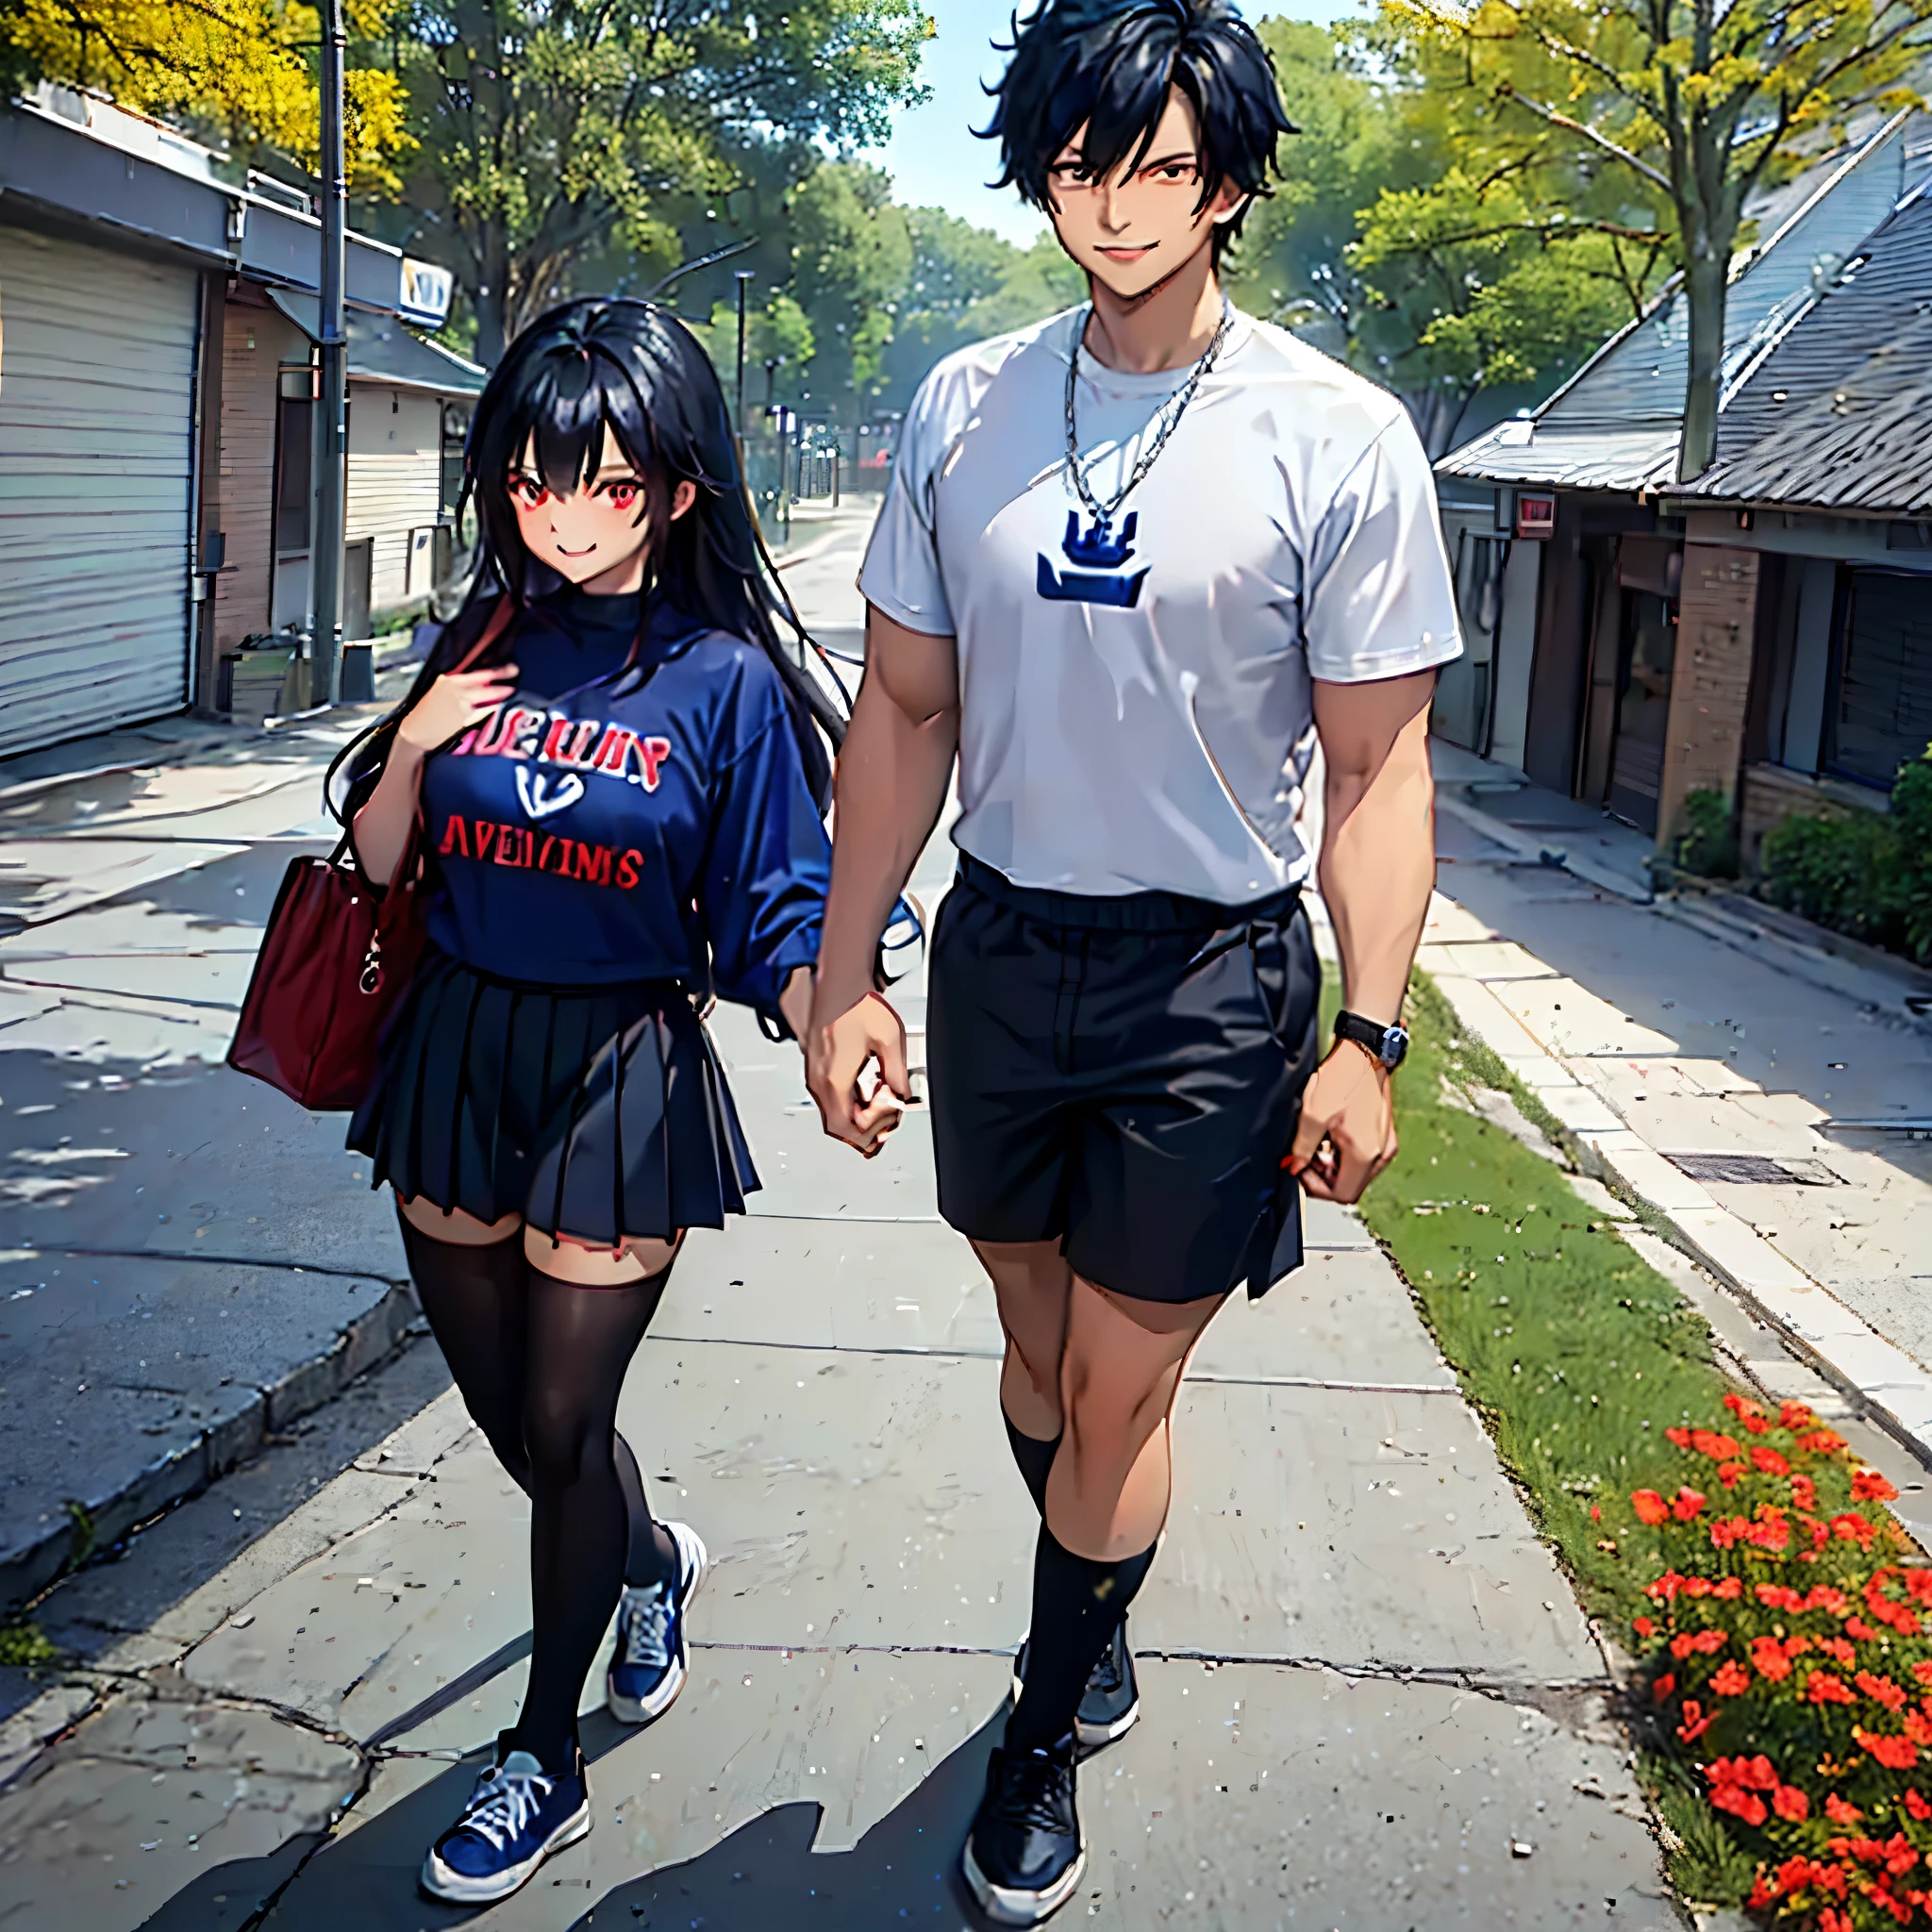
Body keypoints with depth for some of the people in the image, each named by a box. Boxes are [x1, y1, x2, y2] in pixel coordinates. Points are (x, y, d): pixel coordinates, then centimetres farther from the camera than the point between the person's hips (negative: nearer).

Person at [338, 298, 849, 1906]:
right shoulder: (483, 643, 3)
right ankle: (653, 1563, 49)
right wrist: (415, 742, -12)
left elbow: (776, 921, -8)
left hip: (619, 1078, -4)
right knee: (500, 1404, 17)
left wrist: (832, 1025, -28)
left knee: (561, 1427, 4)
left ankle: (543, 1763, 25)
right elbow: (379, 863, 7)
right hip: (458, 1052, 5)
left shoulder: (725, 677, -8)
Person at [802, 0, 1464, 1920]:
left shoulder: (1338, 441, -11)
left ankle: (1043, 1745, 26)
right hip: (1001, 946, 4)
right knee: (1039, 1339, 18)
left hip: (1213, 973, -3)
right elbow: (903, 709, 3)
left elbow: (1379, 768, -8)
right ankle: (1095, 1624, 45)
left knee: (1121, 1387, 4)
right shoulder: (963, 409, -1)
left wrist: (1367, 1037, -13)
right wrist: (843, 973, 0)